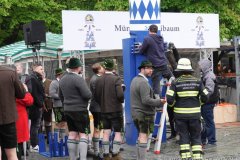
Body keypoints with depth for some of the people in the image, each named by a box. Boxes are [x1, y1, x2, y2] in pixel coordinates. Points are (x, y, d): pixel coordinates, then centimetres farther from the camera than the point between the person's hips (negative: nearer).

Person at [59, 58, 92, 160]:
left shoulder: (62, 79, 9)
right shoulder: (79, 79, -16)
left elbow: (60, 96, 18)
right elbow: (88, 95, -18)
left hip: (67, 110, 7)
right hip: (80, 110, -7)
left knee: (72, 134, 11)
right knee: (83, 134, -4)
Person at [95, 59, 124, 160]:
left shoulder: (99, 80, 2)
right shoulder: (116, 79, -13)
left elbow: (96, 96, 3)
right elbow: (120, 95, -20)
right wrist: (121, 101, 1)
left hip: (104, 111, 4)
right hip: (116, 110, -4)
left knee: (106, 133, 9)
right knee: (117, 132, 5)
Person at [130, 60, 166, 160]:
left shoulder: (134, 80, 14)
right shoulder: (143, 82, -17)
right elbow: (146, 100, -24)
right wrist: (159, 101, -14)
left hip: (135, 113, 10)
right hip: (144, 114, -10)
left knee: (141, 136, 17)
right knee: (144, 136, -5)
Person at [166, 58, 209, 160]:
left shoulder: (175, 83, -7)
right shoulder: (197, 82, -1)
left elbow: (170, 99, -11)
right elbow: (205, 97, 0)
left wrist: (172, 104, 11)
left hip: (180, 114, -1)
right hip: (195, 113, 1)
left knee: (184, 137, 7)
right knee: (196, 137, 10)